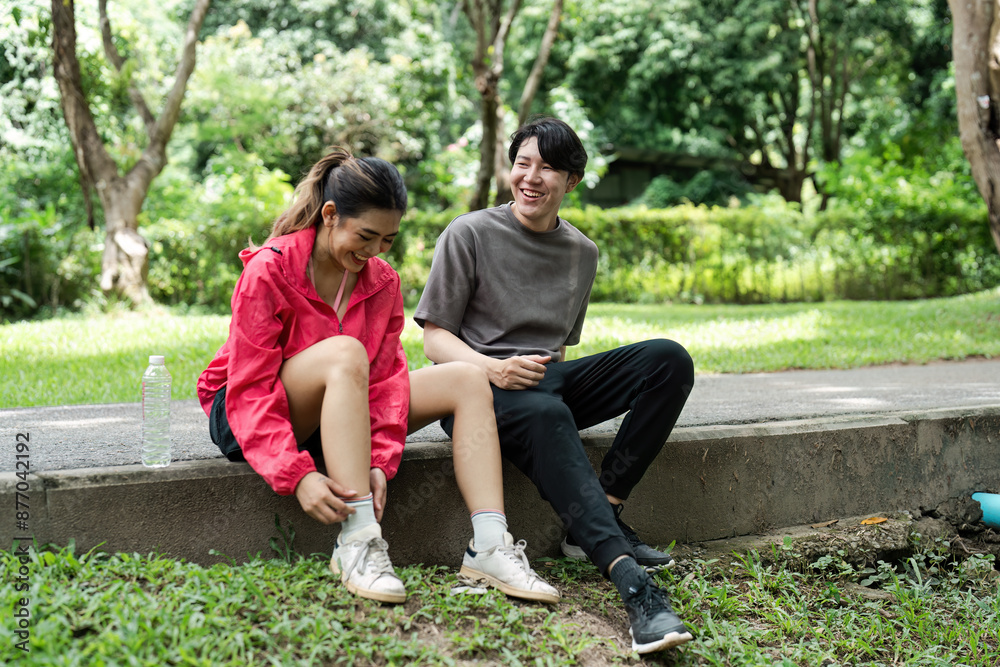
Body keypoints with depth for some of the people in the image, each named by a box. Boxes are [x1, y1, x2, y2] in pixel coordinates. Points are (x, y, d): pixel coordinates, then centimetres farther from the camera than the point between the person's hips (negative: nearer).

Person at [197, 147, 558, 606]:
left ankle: (489, 546, -25)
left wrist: (381, 460, -22)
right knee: (345, 352, -37)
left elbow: (385, 375, -6)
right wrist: (296, 474, -34)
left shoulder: (382, 281, 0)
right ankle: (358, 544, -43)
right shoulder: (268, 270, -18)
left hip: (340, 415, 6)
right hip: (243, 420, -6)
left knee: (467, 380, -11)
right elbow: (250, 389, -22)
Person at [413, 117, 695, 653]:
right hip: (479, 386, -5)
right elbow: (435, 339, -4)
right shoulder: (470, 234, -1)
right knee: (545, 415, -40)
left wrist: (546, 375, 1)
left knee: (670, 360, -16)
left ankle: (601, 518, -21)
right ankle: (628, 577, -53)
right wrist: (494, 368, -22)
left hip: (547, 381, 6)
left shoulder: (582, 252, 14)